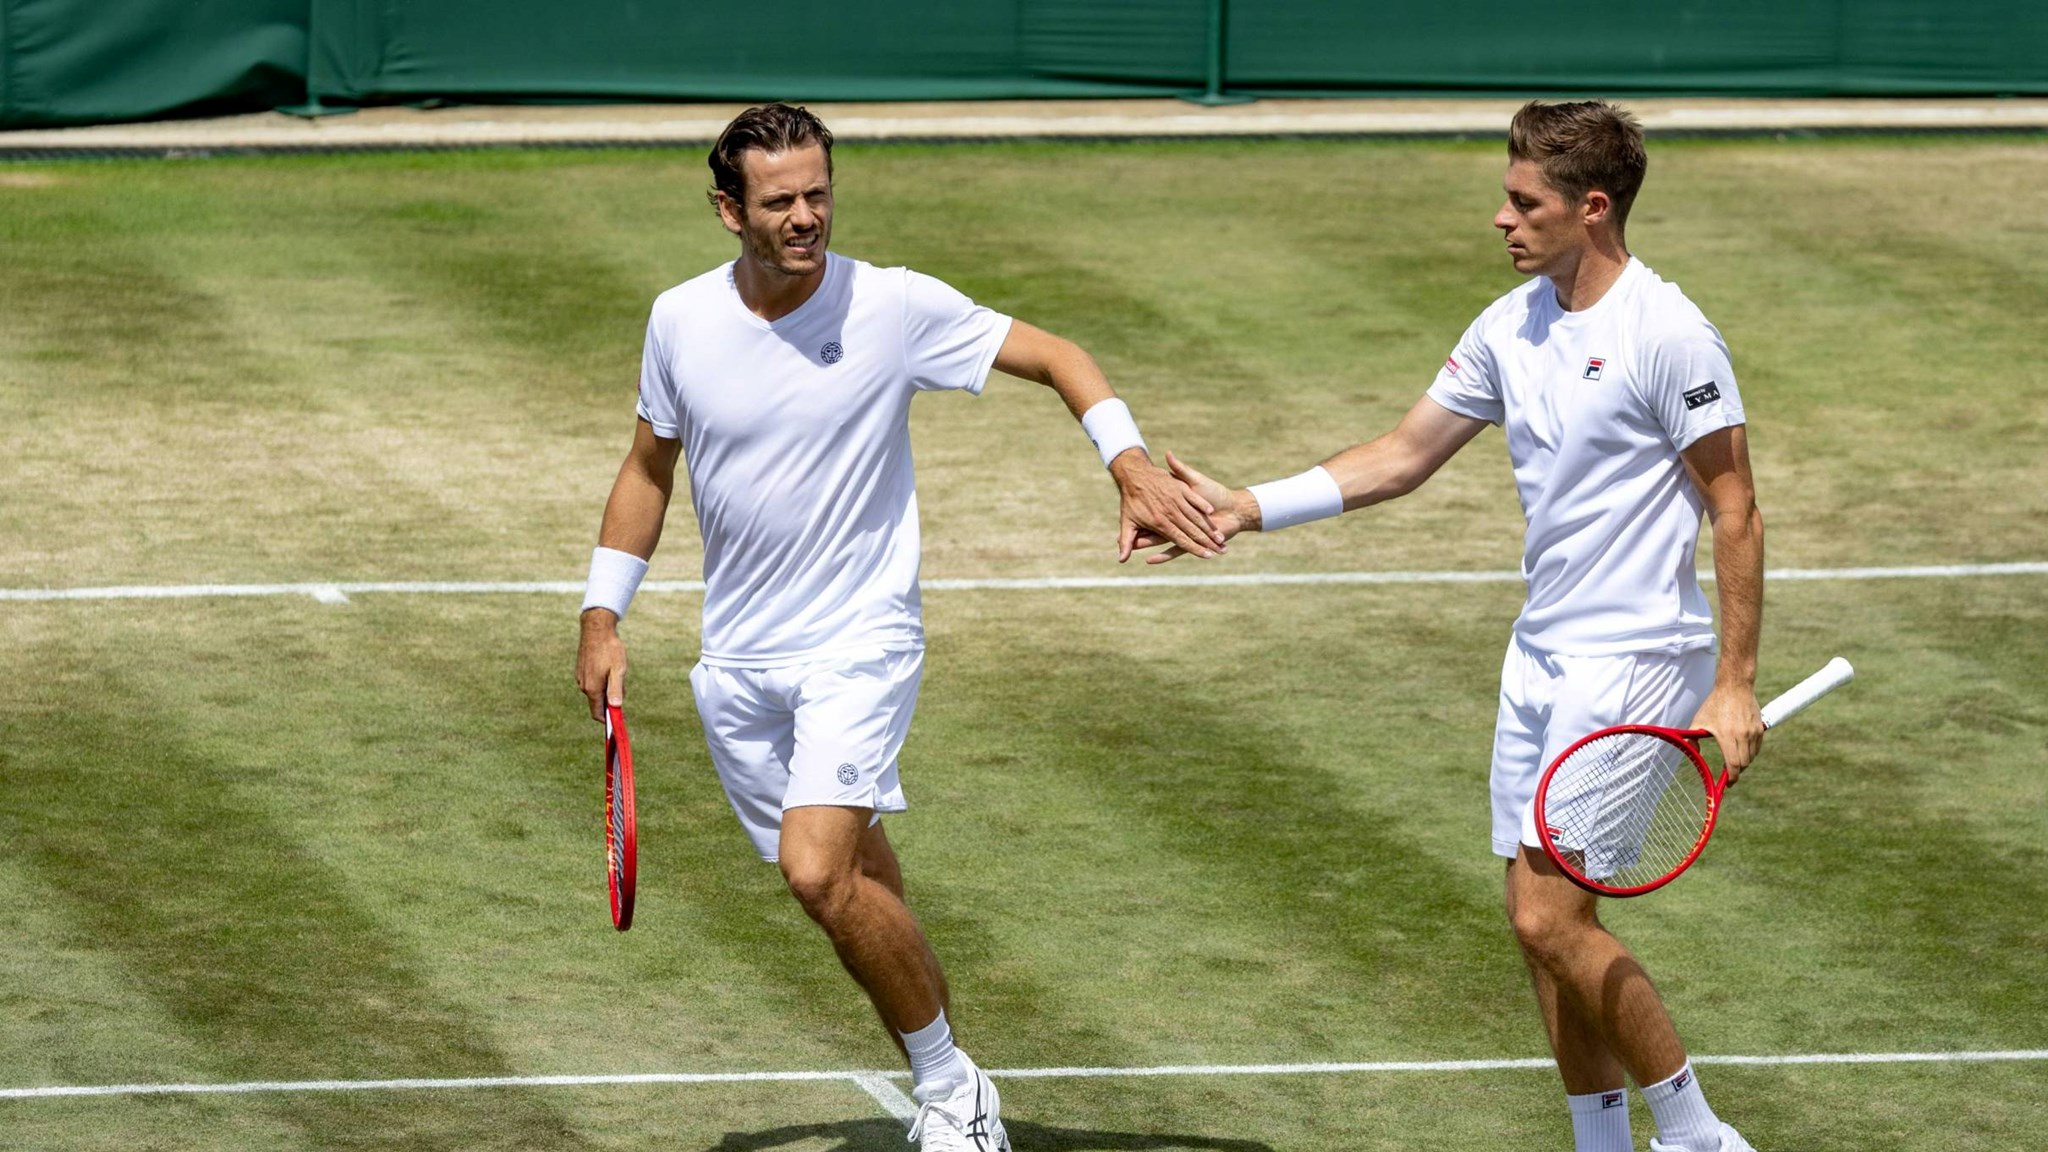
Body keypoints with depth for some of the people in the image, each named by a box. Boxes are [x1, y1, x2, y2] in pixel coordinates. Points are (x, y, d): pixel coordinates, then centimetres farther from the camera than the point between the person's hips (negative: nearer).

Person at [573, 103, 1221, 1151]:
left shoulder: (894, 307, -12)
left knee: (819, 870, -22)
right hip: (738, 662, 4)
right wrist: (602, 618, 9)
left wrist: (1131, 465, -19)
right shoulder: (681, 321, -2)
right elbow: (648, 468, 14)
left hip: (859, 640, -4)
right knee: (852, 881, 8)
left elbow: (1053, 356, -4)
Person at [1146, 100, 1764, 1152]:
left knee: (1552, 918, -13)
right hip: (1542, 656, 8)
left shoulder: (1666, 335, -15)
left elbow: (1735, 512, -14)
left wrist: (1735, 687, -17)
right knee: (1542, 922, 7)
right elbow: (1402, 458, 16)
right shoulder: (1511, 327, 8)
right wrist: (1245, 508, 9)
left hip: (1633, 660, -8)